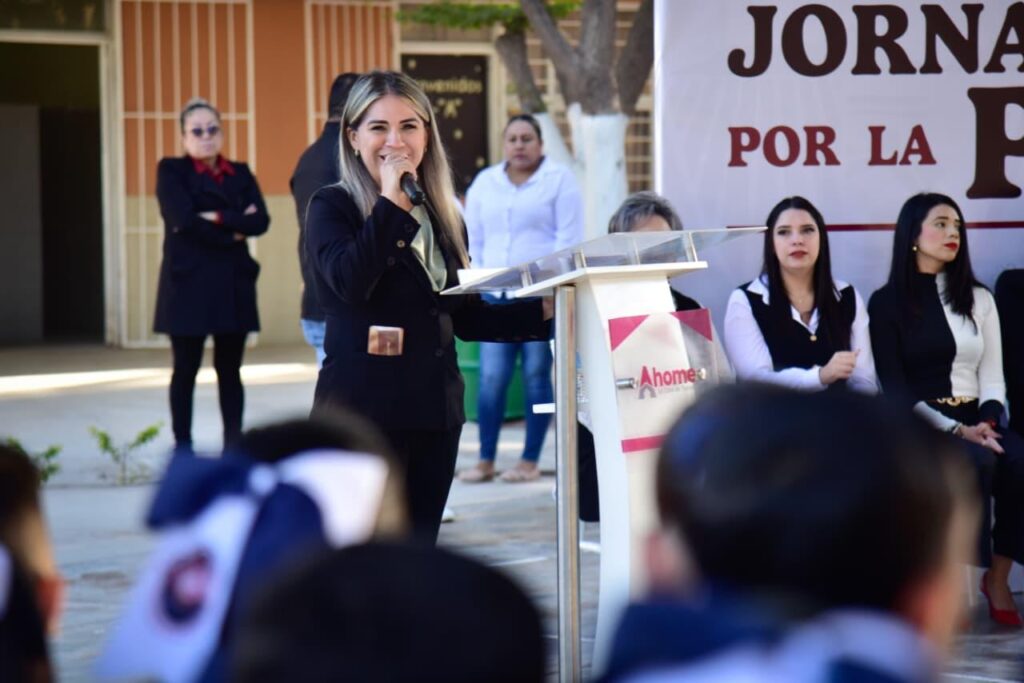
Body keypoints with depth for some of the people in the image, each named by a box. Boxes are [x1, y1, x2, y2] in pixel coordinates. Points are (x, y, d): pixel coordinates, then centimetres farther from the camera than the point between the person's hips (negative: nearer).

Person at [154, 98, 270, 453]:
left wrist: (217, 218, -14)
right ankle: (183, 447, 9)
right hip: (188, 282, -3)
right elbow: (184, 219, -14)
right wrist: (234, 230, -10)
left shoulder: (240, 174, 12)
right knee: (186, 369, 2)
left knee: (229, 370, 6)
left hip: (233, 284, 3)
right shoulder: (171, 171, 2)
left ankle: (234, 446, 11)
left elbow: (260, 221, -2)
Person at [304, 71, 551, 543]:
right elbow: (350, 280, -21)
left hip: (434, 410, 6)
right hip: (362, 411, -6)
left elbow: (465, 317, 20)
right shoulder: (332, 208, -1)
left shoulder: (444, 217, 17)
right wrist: (390, 201, -15)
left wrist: (542, 312, 10)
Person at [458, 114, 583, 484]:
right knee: (491, 378, -2)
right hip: (496, 294, 4)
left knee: (537, 377, 0)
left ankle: (530, 461, 6)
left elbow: (569, 238, -3)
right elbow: (473, 238, 17)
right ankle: (485, 460, 4)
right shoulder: (485, 182, 15)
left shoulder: (559, 180, 2)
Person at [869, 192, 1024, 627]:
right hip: (918, 427, -4)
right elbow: (894, 387, -5)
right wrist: (955, 429, -16)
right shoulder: (888, 302, 3)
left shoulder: (978, 299, 17)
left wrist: (987, 422, -10)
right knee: (978, 461, -34)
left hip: (974, 422, 4)